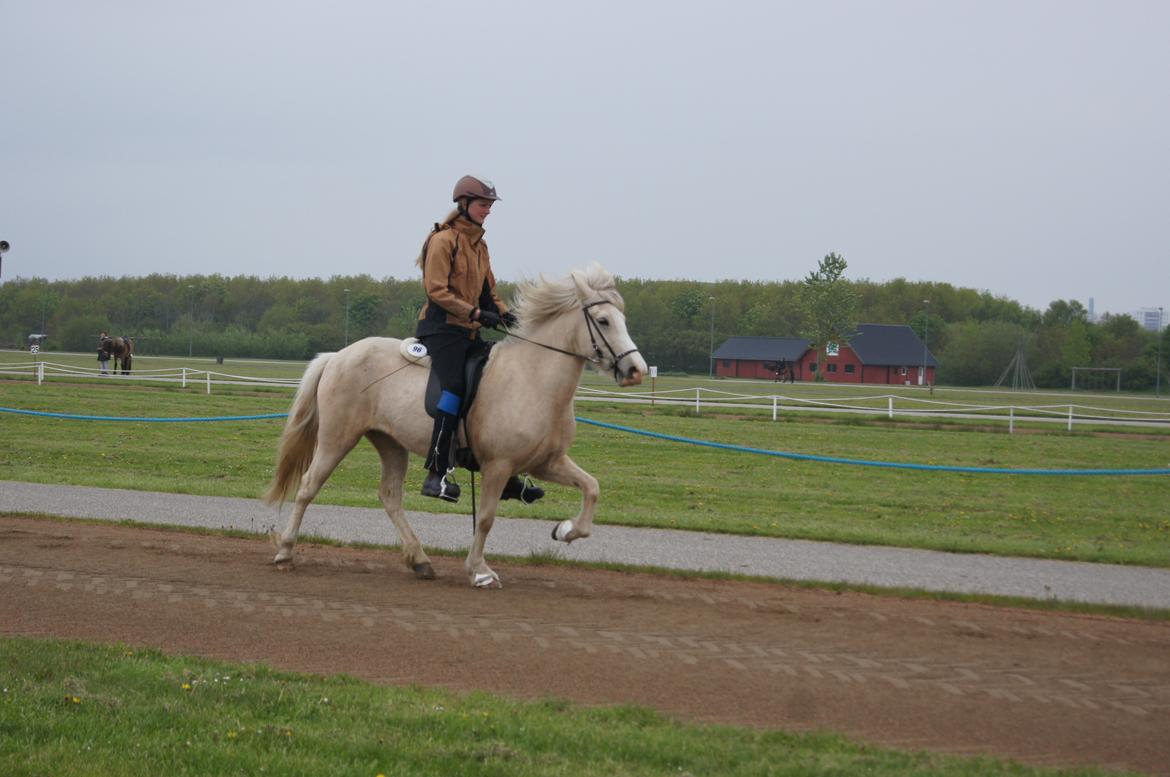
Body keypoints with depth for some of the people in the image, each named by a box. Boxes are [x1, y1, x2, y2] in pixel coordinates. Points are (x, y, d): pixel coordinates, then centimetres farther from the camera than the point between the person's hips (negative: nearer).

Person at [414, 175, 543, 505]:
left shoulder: (479, 245, 19)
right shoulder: (444, 240, -6)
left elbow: (488, 289, 24)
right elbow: (436, 291, -14)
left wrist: (503, 312, 3)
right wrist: (476, 313, -20)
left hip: (470, 332, 9)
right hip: (442, 327, -9)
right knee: (455, 387, -25)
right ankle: (436, 473, -28)